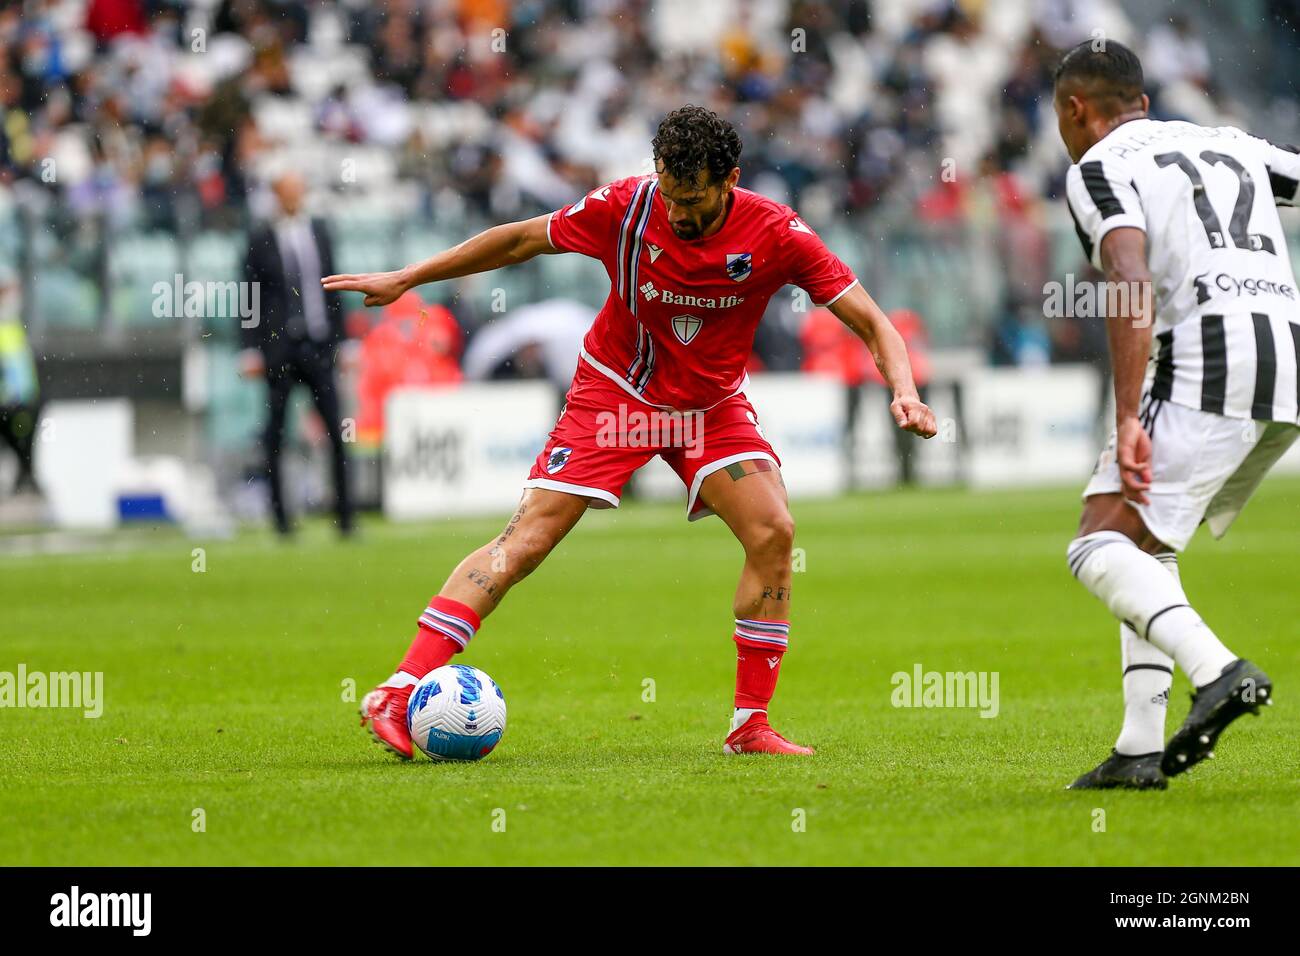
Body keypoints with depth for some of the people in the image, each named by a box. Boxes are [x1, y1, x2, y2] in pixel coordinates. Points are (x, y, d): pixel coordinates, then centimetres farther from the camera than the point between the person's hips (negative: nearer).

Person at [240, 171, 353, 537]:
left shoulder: (318, 232, 11)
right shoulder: (261, 240, 2)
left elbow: (332, 289, 15)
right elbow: (250, 297, 2)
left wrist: (342, 339, 11)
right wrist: (251, 351, -3)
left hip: (318, 346, 2)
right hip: (279, 348, -2)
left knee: (337, 433, -3)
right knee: (275, 435, 0)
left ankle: (345, 515, 2)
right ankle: (280, 516, 7)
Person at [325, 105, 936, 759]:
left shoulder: (776, 235, -20)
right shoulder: (626, 208, -21)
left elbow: (870, 322, -15)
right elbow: (519, 240, -6)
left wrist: (904, 391, -35)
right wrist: (403, 280, -2)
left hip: (712, 406, 2)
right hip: (615, 392, -2)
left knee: (773, 532, -19)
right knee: (526, 539, -14)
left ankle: (750, 724, -9)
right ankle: (395, 696, -17)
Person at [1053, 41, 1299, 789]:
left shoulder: (1099, 168, 5)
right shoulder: (1230, 146, 26)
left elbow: (1131, 285, -11)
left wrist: (1128, 419, -18)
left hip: (1208, 356, -7)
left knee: (1102, 547, -5)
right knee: (1146, 546, 20)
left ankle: (1218, 672, -27)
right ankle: (1141, 749, 12)